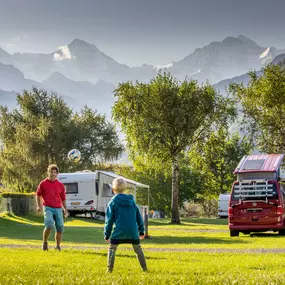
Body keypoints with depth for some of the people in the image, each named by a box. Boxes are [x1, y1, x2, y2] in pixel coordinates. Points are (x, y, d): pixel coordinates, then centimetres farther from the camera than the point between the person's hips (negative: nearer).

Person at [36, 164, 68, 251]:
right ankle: (45, 242, -1)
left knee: (60, 228, -2)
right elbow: (38, 195, 15)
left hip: (58, 209, 3)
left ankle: (58, 246, 14)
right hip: (48, 208, -3)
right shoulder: (43, 183, 4)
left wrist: (65, 209, 8)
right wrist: (39, 205, 4)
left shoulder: (60, 185, 10)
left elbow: (63, 198, 16)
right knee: (49, 225, -23)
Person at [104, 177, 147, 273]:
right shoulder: (132, 201, 13)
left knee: (111, 248, 10)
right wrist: (141, 231, 20)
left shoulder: (113, 202, 2)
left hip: (119, 232, -3)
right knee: (138, 249, 18)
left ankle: (110, 269, 2)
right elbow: (138, 217, 15)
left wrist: (107, 234, 6)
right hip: (132, 232, 3)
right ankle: (144, 268, 16)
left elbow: (109, 220, 1)